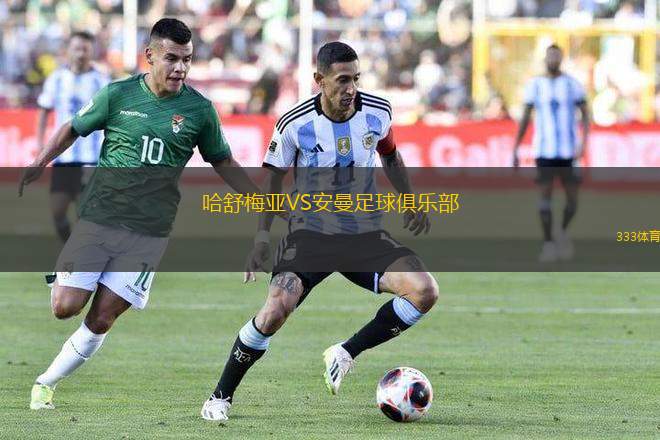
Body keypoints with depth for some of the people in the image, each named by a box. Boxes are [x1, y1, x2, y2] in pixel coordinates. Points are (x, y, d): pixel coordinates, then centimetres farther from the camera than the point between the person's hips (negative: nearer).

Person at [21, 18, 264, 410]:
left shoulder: (199, 110, 1)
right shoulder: (118, 95, -1)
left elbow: (223, 163, 15)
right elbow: (74, 128, 13)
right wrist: (41, 164, -2)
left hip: (148, 233, 0)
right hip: (97, 219, 0)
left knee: (101, 320, -6)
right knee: (66, 308, -10)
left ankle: (48, 382, 13)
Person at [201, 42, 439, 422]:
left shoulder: (378, 113, -5)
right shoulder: (295, 124, -13)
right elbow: (273, 179, 2)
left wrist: (410, 202, 7)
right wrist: (263, 236, -7)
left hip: (364, 233, 3)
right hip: (310, 233, -3)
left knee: (425, 292, -18)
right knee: (275, 311, -24)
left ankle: (346, 354, 0)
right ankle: (221, 397, -2)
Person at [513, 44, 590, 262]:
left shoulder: (572, 84, 1)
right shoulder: (535, 85, 3)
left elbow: (585, 114, 0)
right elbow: (525, 118, 6)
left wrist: (584, 141, -16)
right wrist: (515, 150, 3)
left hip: (568, 151, 0)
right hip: (544, 151, 0)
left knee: (572, 199, -1)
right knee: (545, 195, -9)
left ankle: (563, 232, 28)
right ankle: (548, 244, -3)